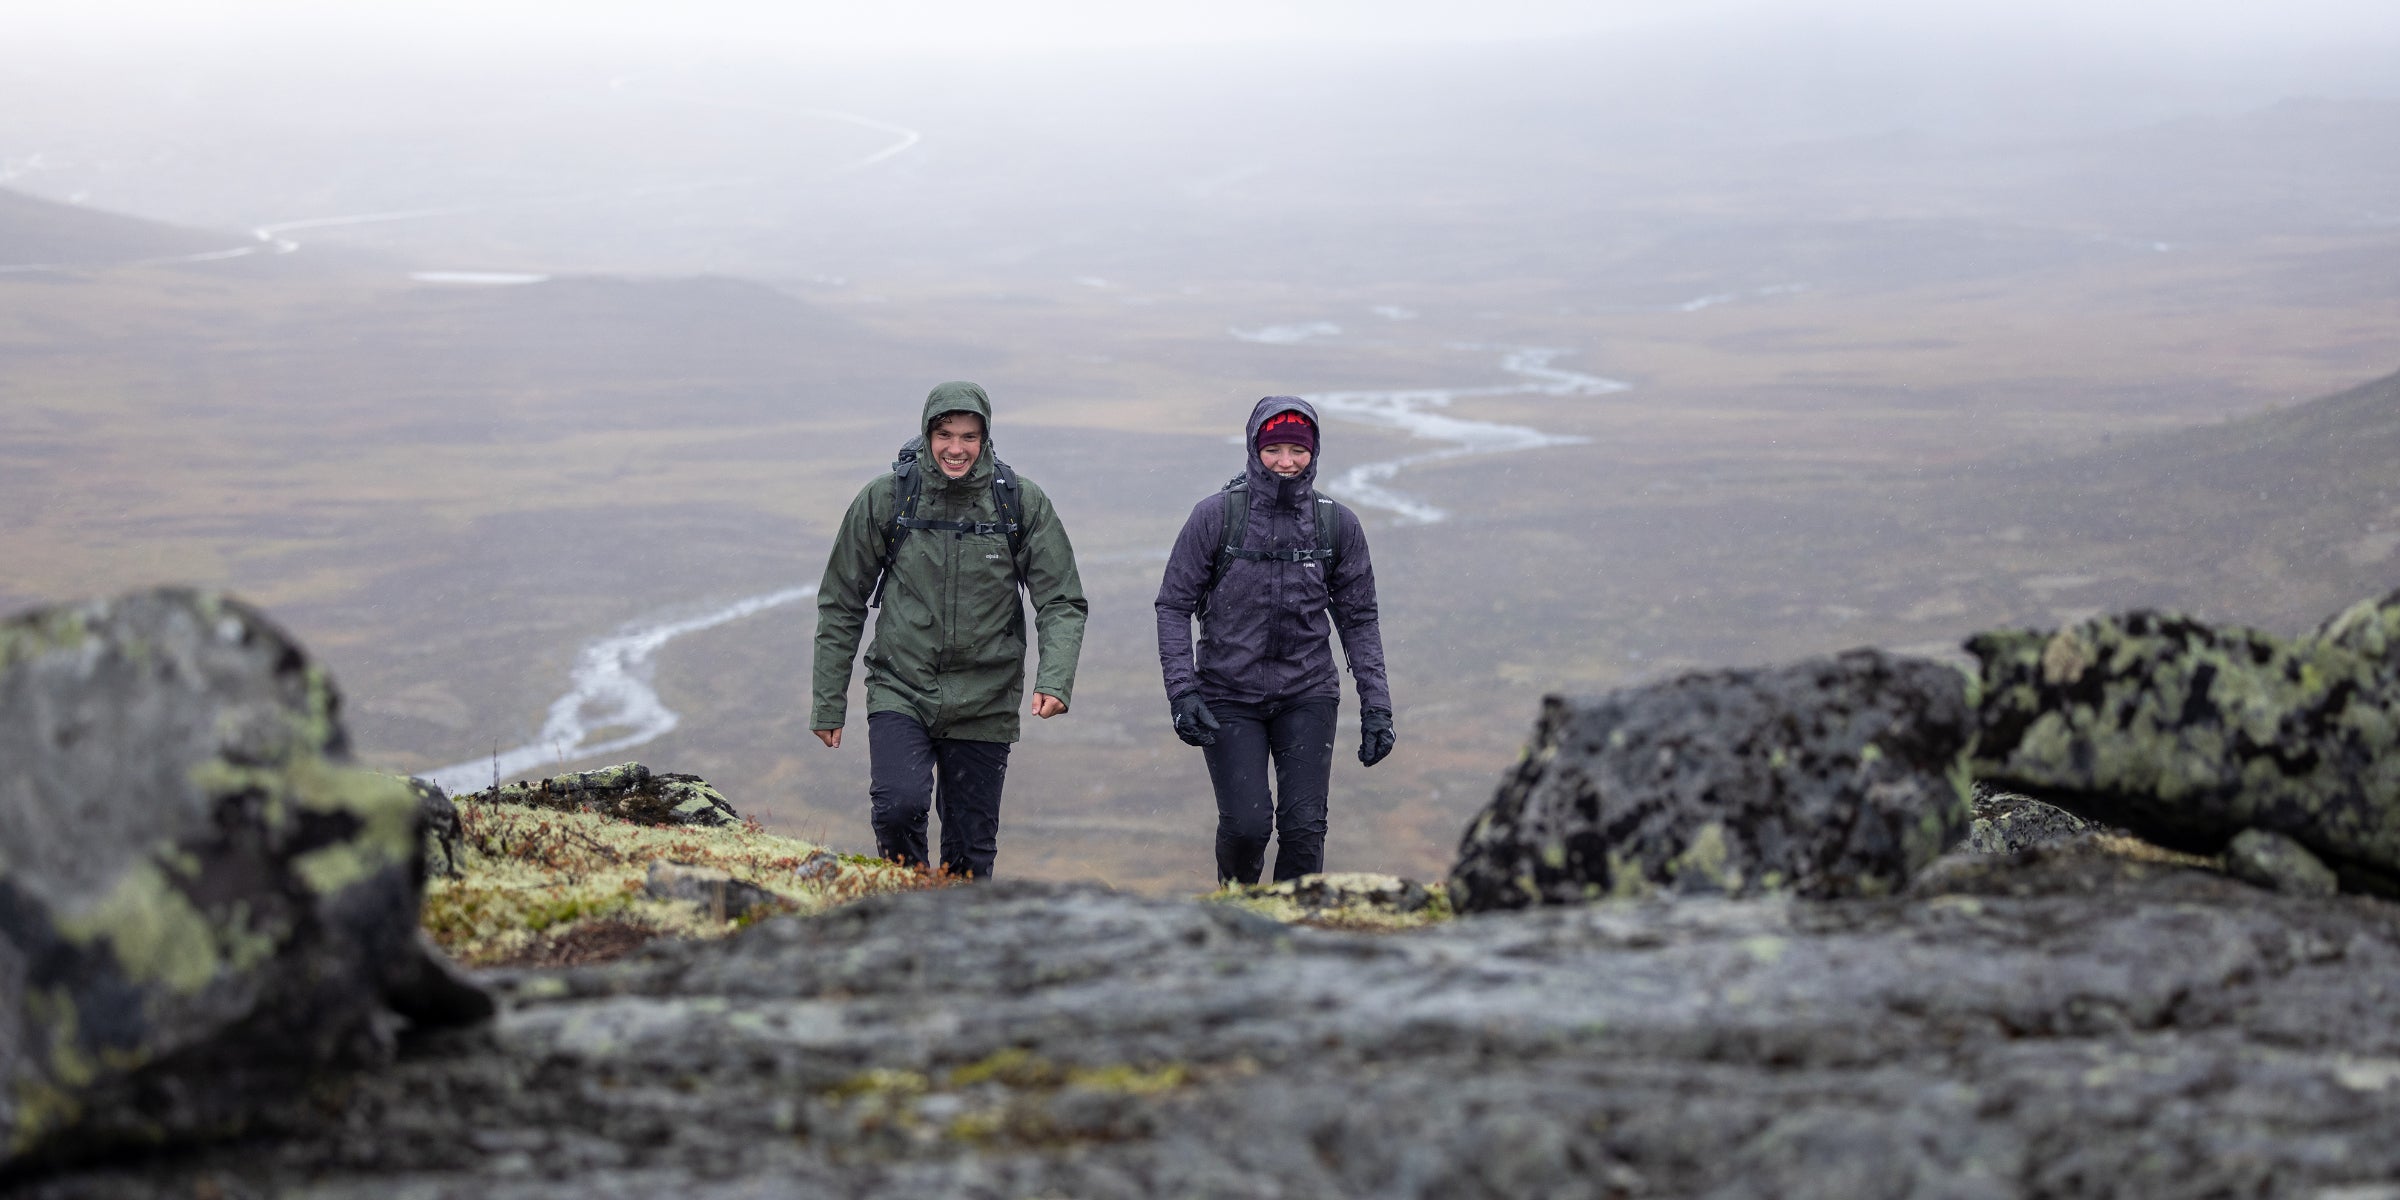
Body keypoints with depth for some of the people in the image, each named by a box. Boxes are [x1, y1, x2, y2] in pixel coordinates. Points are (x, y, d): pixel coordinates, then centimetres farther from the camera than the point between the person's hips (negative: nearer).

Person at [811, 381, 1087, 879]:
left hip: (984, 703, 1)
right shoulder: (885, 498, -2)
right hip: (900, 692, -1)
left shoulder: (1022, 503, -1)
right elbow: (841, 604, 6)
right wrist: (829, 702, 6)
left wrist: (1054, 680, -17)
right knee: (899, 805, -23)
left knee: (971, 851, 5)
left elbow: (1063, 603, 1)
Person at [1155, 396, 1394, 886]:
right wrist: (1181, 690, -12)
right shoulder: (1216, 516, -7)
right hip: (1229, 696, -2)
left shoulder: (1337, 524, 0)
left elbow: (1359, 619, 8)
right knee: (1246, 823, -11)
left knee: (1304, 826, -8)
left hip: (1307, 695, 2)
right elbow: (1174, 605, -2)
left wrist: (1376, 707, 2)